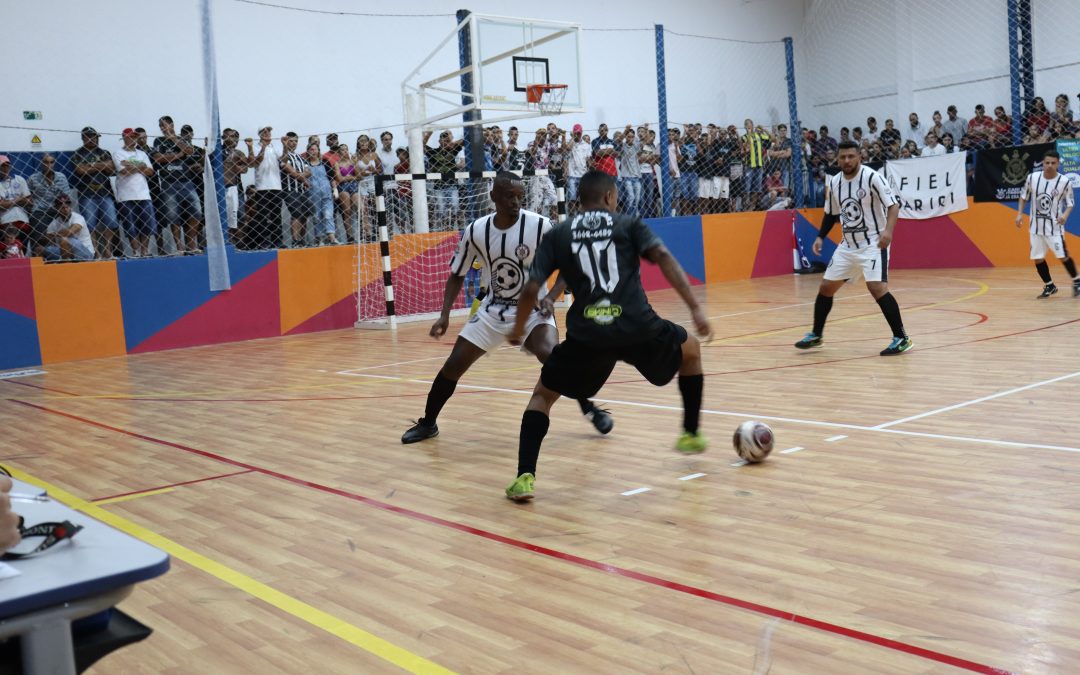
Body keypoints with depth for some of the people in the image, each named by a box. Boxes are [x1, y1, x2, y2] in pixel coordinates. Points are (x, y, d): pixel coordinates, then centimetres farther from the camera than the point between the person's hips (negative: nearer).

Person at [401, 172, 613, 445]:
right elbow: (456, 275, 4)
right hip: (493, 310, 3)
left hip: (533, 309, -3)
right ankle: (427, 423, 20)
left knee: (549, 354, -30)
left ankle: (590, 409, -9)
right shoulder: (475, 231, -9)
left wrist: (551, 297, -27)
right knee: (454, 364, -1)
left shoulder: (539, 225, -18)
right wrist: (444, 315, -6)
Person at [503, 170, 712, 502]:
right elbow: (663, 258, -2)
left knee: (543, 395, 21)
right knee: (690, 350, 31)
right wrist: (695, 307, -4)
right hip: (638, 329, 0)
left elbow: (531, 290, 9)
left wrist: (518, 328, 26)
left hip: (587, 335, 0)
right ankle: (691, 435, 38)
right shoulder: (629, 224, 14)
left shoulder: (557, 235, 15)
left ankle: (525, 477, 3)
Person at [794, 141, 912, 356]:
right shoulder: (833, 183, 3)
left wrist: (888, 230, -33)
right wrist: (820, 237, 8)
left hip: (873, 243, -7)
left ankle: (901, 338, -10)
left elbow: (893, 204, -17)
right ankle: (816, 335, 26)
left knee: (877, 287, -21)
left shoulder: (871, 177, -15)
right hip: (848, 245, 7)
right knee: (826, 287, 8)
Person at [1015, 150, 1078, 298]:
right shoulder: (1032, 177, -5)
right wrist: (1019, 214, -1)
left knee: (1063, 256, -9)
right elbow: (1024, 197, 9)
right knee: (1037, 258, 6)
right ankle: (1050, 286, 23)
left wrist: (1065, 215, -22)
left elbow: (1070, 203, -2)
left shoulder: (1064, 181, -11)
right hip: (1036, 226, 3)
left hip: (1054, 226, -3)